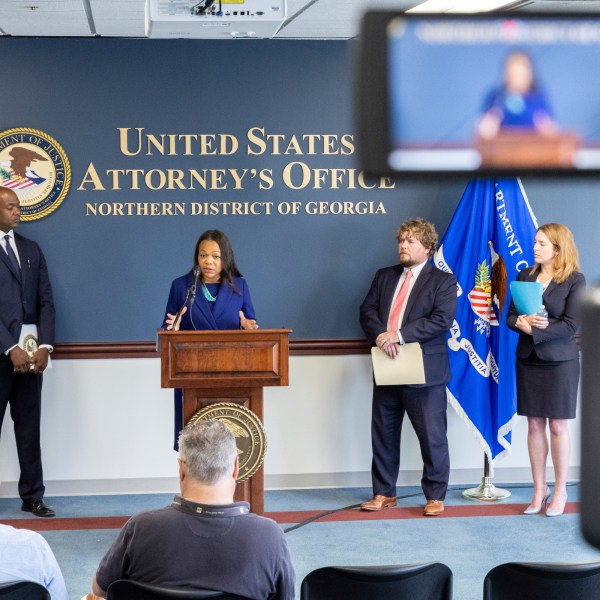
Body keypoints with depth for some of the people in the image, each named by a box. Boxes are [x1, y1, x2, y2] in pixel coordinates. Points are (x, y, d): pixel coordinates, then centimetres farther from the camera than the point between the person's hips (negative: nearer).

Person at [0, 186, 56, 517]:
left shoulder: (31, 249, 14)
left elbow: (45, 300, 10)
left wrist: (44, 346, -2)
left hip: (30, 352, 5)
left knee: (29, 425, 8)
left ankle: (32, 496, 14)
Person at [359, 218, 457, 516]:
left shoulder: (443, 281, -1)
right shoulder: (384, 276, 15)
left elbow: (441, 320, -14)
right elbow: (367, 310, 7)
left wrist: (399, 335, -20)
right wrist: (381, 335, -15)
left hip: (424, 371, -5)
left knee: (432, 436, 1)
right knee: (383, 434, 11)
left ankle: (435, 496, 14)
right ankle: (384, 493, 23)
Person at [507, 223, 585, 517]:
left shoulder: (575, 280, -7)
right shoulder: (525, 276, 6)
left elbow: (570, 325, -14)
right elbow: (510, 317, 5)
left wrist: (534, 329, -20)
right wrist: (523, 322, -17)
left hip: (559, 361, -4)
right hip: (528, 360, 4)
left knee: (557, 426, 3)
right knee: (534, 426, 7)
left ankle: (560, 490, 15)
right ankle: (539, 490, 15)